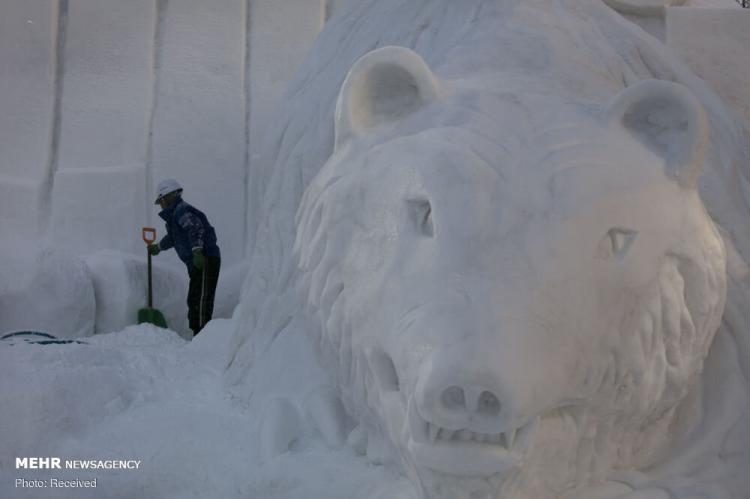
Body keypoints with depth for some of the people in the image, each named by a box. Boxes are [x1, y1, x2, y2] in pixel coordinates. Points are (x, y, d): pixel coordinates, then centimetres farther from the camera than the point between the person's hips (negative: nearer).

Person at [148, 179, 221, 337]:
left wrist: (197, 251, -38)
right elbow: (173, 237, 44)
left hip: (206, 260, -10)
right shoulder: (176, 213, 25)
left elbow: (196, 228, -27)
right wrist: (158, 247, 60)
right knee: (194, 300, 11)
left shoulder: (181, 211, -8)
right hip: (199, 263, 10)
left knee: (200, 299, -14)